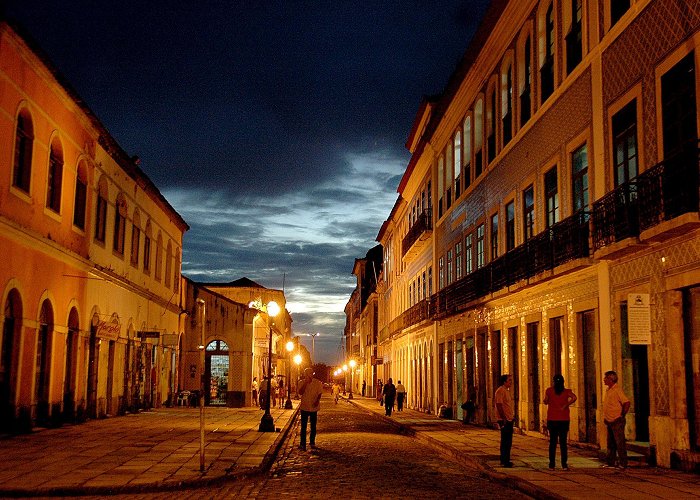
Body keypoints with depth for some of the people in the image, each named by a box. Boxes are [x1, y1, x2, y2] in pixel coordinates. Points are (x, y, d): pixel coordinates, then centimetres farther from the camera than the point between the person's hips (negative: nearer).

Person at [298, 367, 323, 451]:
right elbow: (300, 392, -15)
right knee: (303, 426, -3)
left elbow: (320, 393, 1)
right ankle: (302, 444, -1)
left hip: (314, 407, 1)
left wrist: (317, 401, -16)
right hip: (304, 407, -1)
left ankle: (312, 442, 23)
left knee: (313, 426, 10)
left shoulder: (317, 383, -1)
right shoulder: (302, 382, -2)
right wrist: (306, 382, -20)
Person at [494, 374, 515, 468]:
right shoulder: (500, 390, -14)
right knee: (505, 441, -7)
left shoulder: (507, 390, 17)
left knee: (508, 441, 14)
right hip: (505, 420, -10)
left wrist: (513, 415, 17)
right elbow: (499, 405, -20)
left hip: (509, 419, 10)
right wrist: (504, 418, -23)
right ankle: (505, 461, -4)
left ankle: (505, 460, 21)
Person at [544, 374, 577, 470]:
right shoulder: (567, 391, 0)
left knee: (552, 442, 6)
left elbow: (546, 401, 6)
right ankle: (564, 465, 3)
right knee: (563, 442, 6)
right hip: (564, 420, 0)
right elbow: (574, 398, -17)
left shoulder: (549, 390, -2)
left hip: (552, 419, 0)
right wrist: (565, 405, -8)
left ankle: (552, 465, 5)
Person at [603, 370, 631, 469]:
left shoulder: (617, 390, -14)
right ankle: (610, 462, 20)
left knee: (620, 443, -5)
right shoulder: (608, 390, 15)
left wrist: (622, 415, -15)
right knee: (610, 443, 13)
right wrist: (605, 417, 19)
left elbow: (627, 403, -21)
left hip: (617, 421, -9)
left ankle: (623, 464, 0)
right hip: (609, 421, 9)